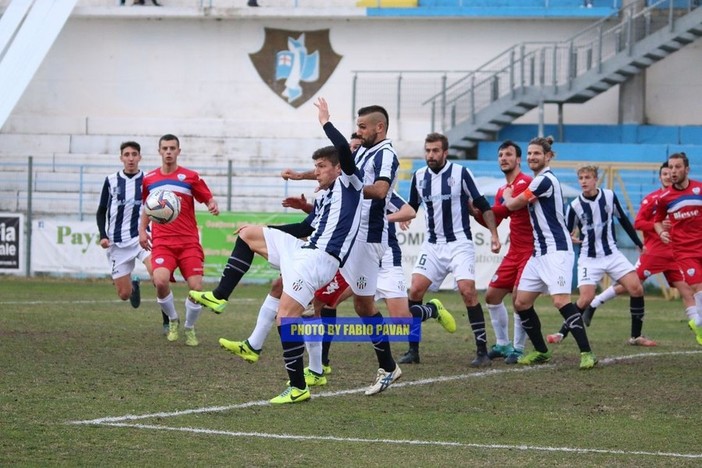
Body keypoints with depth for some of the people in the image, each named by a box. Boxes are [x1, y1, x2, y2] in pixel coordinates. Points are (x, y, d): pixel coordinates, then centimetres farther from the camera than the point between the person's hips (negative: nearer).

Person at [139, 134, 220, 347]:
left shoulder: (191, 177, 2)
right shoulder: (149, 179, 10)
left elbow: (208, 199, 4)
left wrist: (213, 206, -19)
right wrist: (142, 230, 12)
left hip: (189, 241, -1)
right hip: (162, 242, 1)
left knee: (196, 287, -11)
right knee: (160, 281, -24)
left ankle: (189, 328, 16)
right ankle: (173, 321, 5)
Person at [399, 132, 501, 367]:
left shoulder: (461, 173, -7)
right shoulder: (419, 176, 5)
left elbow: (482, 205, -2)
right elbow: (411, 207, 19)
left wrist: (494, 235, -7)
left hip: (459, 243, -4)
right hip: (432, 244, 4)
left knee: (467, 291, -17)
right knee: (415, 290, -7)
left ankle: (482, 350, -9)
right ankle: (413, 349, 3)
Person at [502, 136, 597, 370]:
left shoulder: (545, 180, -13)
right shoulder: (538, 180, 17)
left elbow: (512, 204, -5)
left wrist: (507, 194, 15)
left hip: (556, 250, -10)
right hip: (539, 252, 10)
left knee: (560, 300, -21)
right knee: (521, 302, 8)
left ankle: (586, 353, -21)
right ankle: (541, 351, 20)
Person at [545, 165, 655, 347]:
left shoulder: (609, 196, -2)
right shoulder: (575, 206, -8)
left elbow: (623, 220, 11)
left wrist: (639, 244, 14)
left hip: (612, 254, 3)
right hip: (589, 258, -3)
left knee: (637, 289, -9)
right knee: (586, 298, -18)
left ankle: (636, 336, 3)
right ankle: (562, 333, -1)